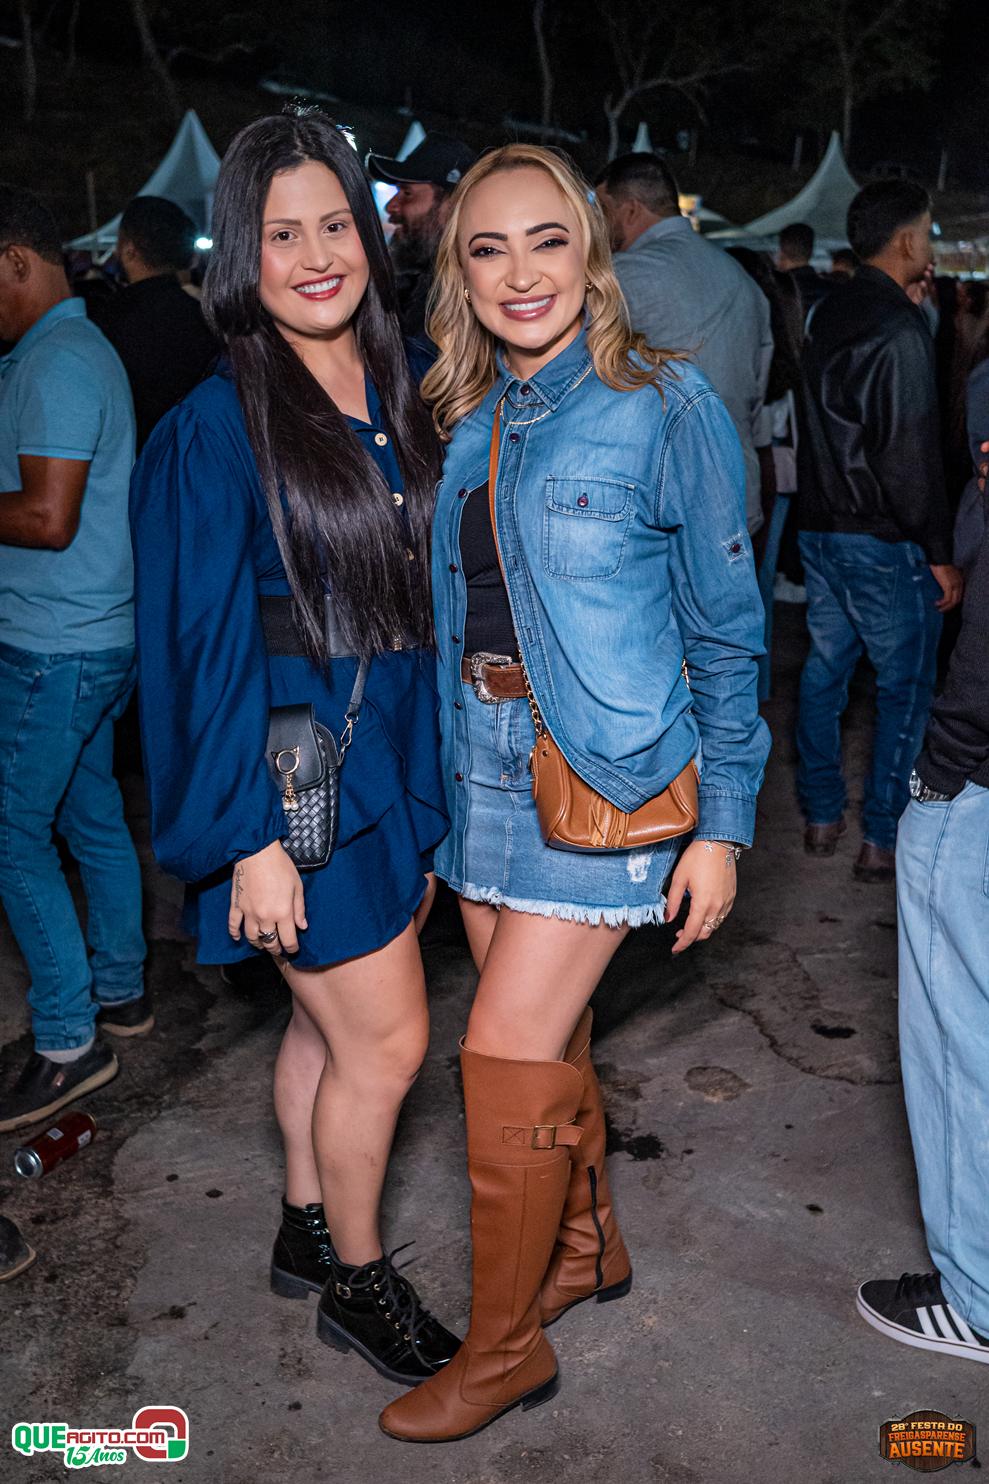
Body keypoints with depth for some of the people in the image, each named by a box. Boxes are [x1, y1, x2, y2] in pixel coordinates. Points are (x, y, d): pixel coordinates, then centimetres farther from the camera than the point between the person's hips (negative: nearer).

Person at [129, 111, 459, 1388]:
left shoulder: (400, 397, 6)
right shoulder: (217, 427, -13)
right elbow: (208, 646, -14)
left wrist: (428, 783, 11)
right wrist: (251, 839, -16)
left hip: (392, 748, 6)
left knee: (329, 1018, 18)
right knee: (386, 1040, 3)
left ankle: (306, 1235, 39)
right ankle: (357, 1284, 27)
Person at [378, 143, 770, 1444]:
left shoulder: (663, 406, -10)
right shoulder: (470, 420, 8)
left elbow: (726, 632, -7)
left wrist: (723, 822, -9)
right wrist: (452, 761, 14)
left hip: (603, 775, -6)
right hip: (485, 764, 6)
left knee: (509, 1054, -4)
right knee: (549, 1034, 18)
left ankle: (505, 1348, 18)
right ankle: (588, 1247, 42)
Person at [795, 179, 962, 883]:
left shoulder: (828, 314, 8)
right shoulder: (901, 328, -17)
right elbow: (911, 455, -20)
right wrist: (940, 554, -14)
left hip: (821, 526, 8)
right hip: (883, 540, -8)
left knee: (826, 668, 14)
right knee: (907, 687, 3)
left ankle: (822, 816, 24)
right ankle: (885, 839, 8)